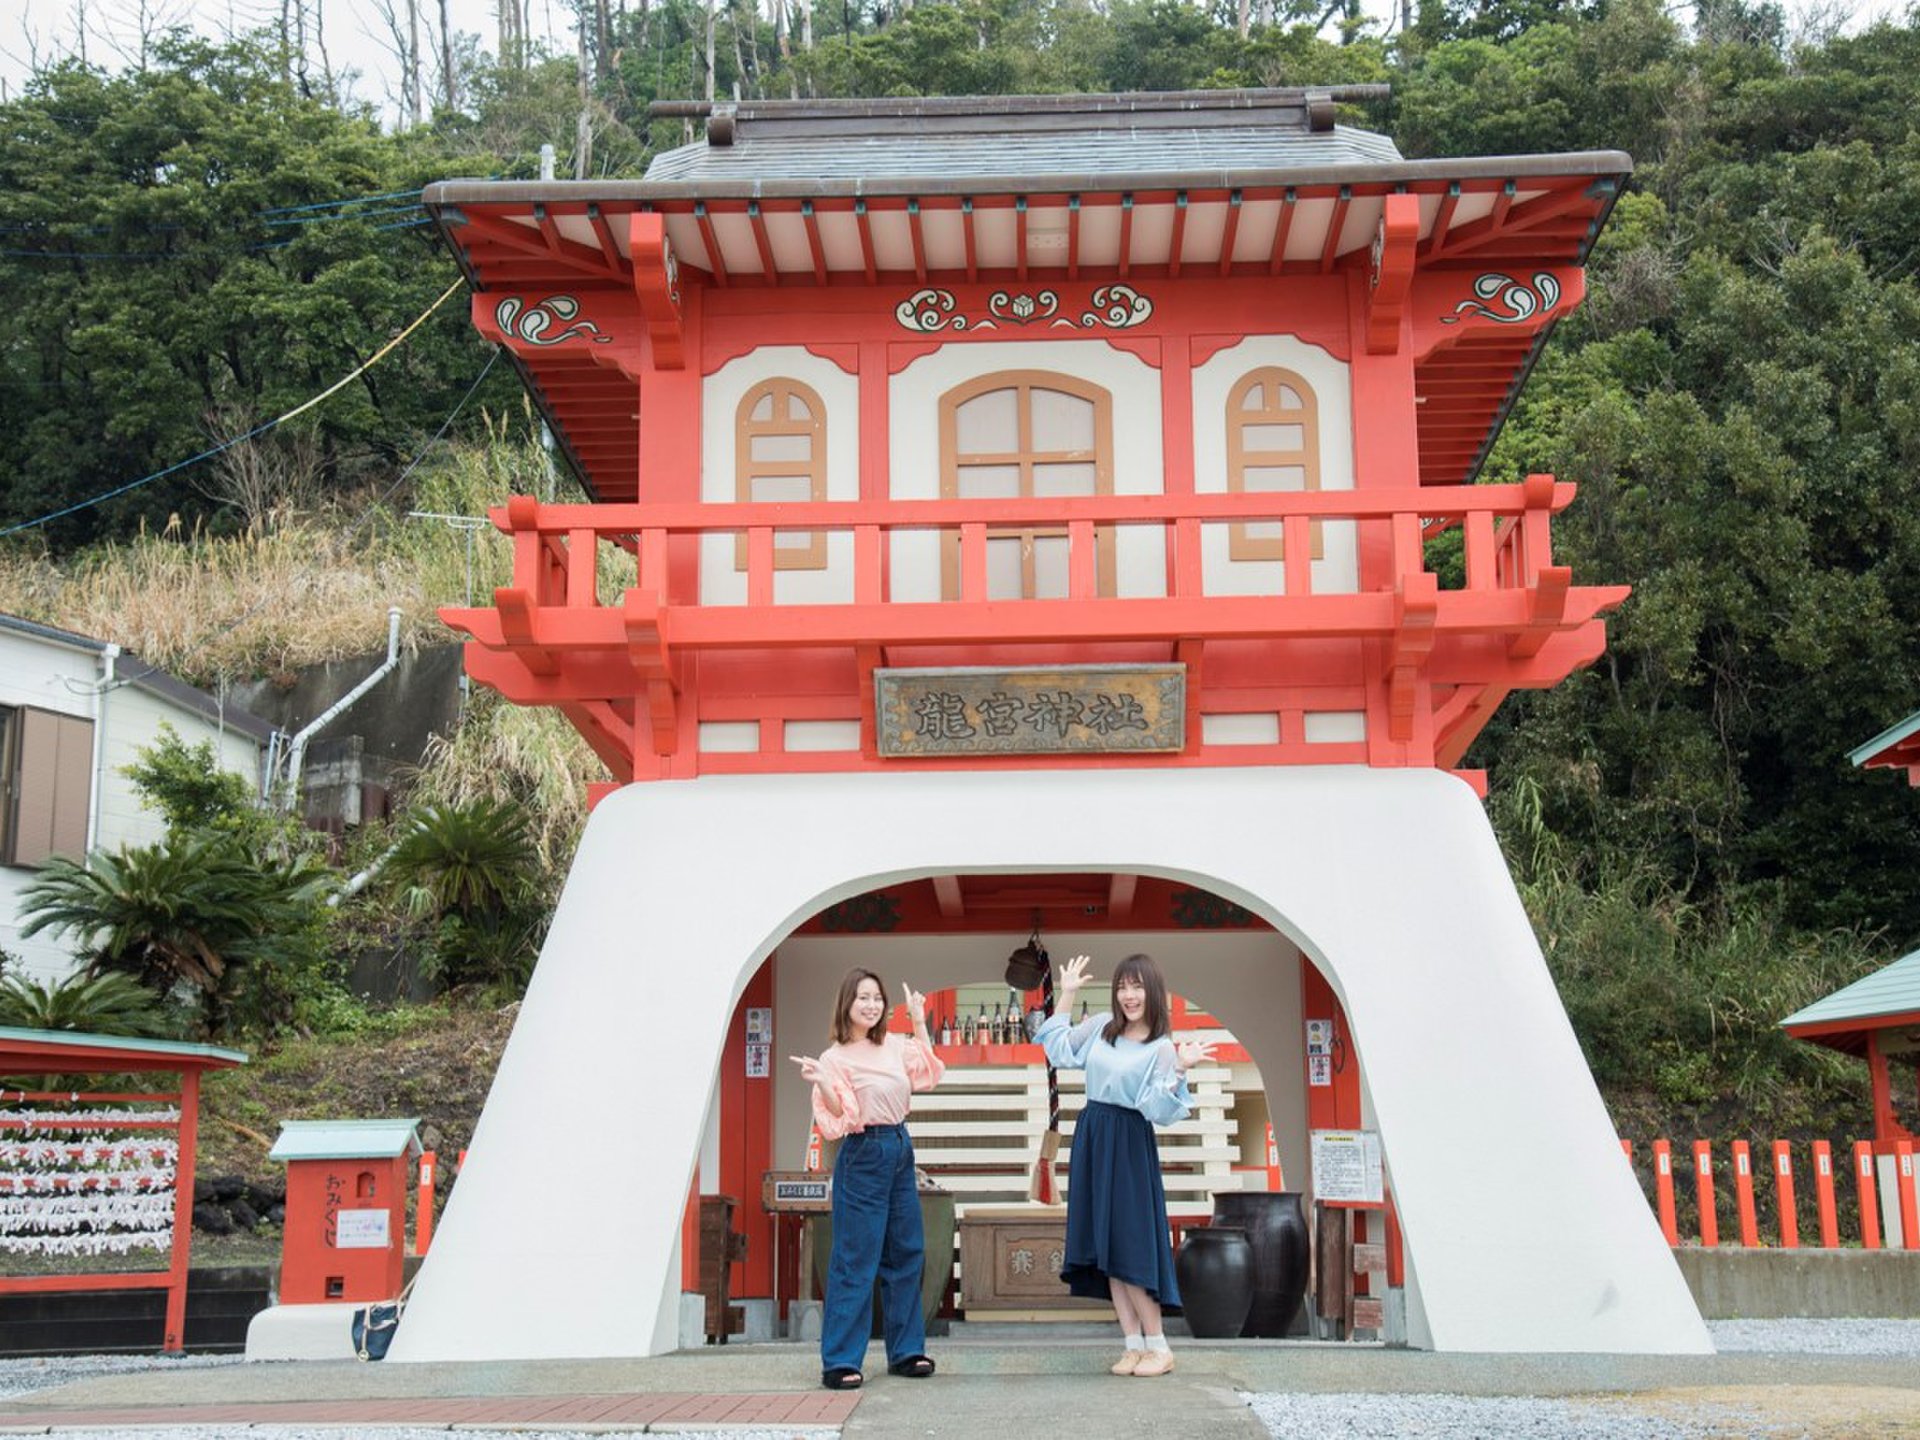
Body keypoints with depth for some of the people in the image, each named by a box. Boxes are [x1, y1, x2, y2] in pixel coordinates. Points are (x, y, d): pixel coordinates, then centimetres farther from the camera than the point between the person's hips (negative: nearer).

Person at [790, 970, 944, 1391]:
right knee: (856, 1261, -7)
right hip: (863, 1156, -7)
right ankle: (840, 1361, -2)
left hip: (900, 1151, 7)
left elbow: (928, 1069, 21)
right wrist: (820, 1083, -32)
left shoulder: (893, 1046, 7)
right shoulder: (836, 1058, -11)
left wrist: (919, 1020, 13)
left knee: (906, 1253, 11)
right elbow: (840, 1117, -16)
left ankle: (906, 1351, 21)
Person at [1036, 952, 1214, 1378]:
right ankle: (1133, 1344, 9)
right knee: (1106, 1249, 5)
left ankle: (1158, 1347, 1)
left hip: (1128, 1147, -6)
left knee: (1128, 1246, -8)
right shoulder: (1101, 1026, 7)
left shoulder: (1161, 1048, -7)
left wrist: (1179, 1069, -27)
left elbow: (1159, 1111, -14)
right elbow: (1058, 1049, 15)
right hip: (1091, 1141, 6)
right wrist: (1067, 995, 12)